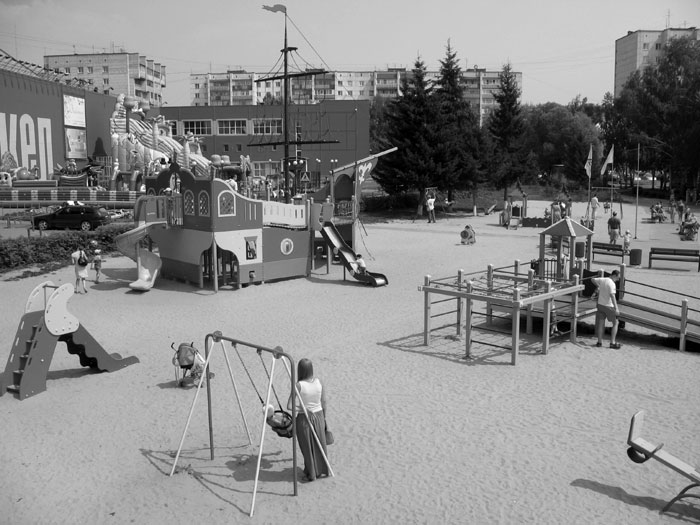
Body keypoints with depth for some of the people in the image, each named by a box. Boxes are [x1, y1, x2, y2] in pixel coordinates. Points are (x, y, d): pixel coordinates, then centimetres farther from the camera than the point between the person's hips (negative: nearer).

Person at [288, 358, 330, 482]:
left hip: (303, 418, -4)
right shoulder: (319, 382, -8)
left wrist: (301, 408, -5)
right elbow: (324, 403, 2)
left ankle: (311, 474, 24)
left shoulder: (299, 385, -20)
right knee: (320, 444, 19)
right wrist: (324, 418, 15)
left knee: (307, 447, 12)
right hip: (318, 415, 4)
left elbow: (289, 406, -22)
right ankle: (322, 470, 33)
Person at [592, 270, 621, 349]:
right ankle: (612, 342, 4)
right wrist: (616, 308, -30)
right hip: (609, 306, -6)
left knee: (600, 323, 11)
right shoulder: (612, 284, -19)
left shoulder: (602, 279, 1)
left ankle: (599, 342, 14)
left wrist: (598, 286, 31)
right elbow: (612, 296, -28)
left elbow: (592, 279, 17)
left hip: (600, 304, 6)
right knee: (615, 323, 8)